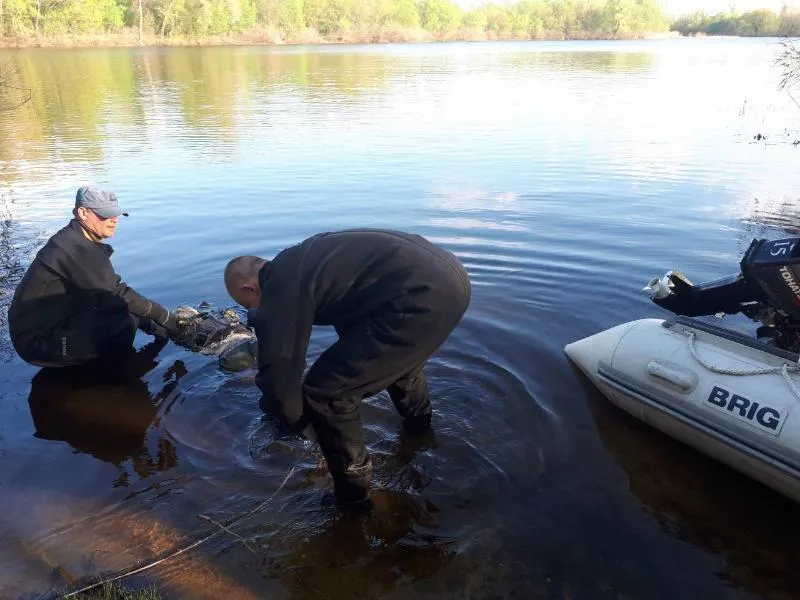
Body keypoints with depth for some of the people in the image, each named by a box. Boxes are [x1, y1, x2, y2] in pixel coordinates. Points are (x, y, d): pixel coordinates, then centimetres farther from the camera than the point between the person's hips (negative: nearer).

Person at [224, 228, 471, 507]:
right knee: (394, 351, 39)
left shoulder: (279, 290, -2)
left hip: (422, 295, -10)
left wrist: (301, 425, 22)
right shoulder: (302, 259, 26)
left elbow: (278, 373, 0)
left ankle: (353, 497, 18)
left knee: (324, 393, 1)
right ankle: (418, 428, 62)